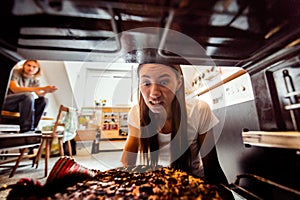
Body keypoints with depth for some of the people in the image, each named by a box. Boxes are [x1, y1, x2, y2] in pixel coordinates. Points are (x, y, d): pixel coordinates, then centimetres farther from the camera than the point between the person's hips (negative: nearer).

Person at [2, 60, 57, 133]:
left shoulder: (35, 80, 4)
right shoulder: (15, 72, -11)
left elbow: (39, 94, -6)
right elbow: (15, 89, -27)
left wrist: (46, 91, -31)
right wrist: (41, 88, -35)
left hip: (21, 103, 5)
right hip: (5, 102, -5)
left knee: (44, 100, -18)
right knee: (28, 95, -33)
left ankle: (31, 128, -18)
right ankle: (26, 128, -31)